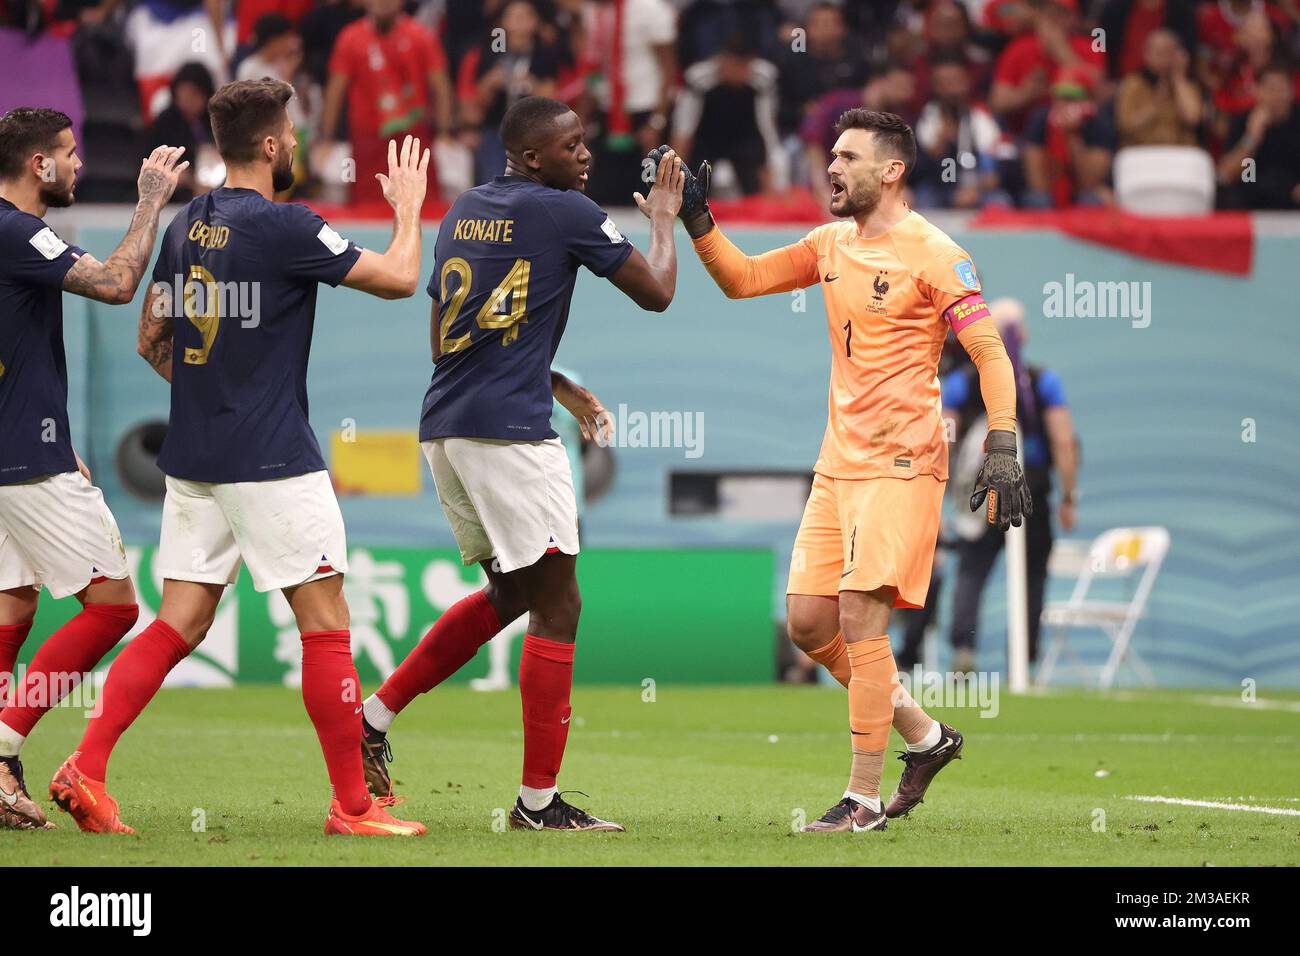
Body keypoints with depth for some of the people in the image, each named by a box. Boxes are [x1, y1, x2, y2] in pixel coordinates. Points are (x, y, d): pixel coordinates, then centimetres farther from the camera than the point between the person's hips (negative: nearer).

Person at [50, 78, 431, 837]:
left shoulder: (187, 225, 9)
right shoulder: (284, 227, -13)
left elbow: (152, 340, 17)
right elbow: (399, 278, -9)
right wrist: (408, 206, 8)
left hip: (193, 459, 7)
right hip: (272, 461, -7)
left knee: (180, 625, 8)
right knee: (326, 625, 0)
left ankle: (87, 770, -3)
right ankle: (352, 804, 4)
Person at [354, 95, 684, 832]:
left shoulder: (464, 212, 16)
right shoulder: (568, 213, -6)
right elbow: (657, 293, 1)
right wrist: (663, 217, 19)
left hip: (445, 429, 8)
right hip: (510, 432, -8)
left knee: (510, 593, 22)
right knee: (557, 604, -2)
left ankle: (375, 717, 18)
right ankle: (539, 799, -3)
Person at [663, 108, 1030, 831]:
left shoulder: (933, 255, -9)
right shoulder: (832, 244, 12)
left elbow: (991, 352, -11)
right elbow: (743, 279, 22)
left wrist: (1003, 450, -20)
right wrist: (697, 220, 7)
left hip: (901, 465, -8)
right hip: (838, 464, 8)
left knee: (859, 620, -13)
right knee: (809, 622, 4)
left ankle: (865, 799, -6)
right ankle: (926, 736, 21)